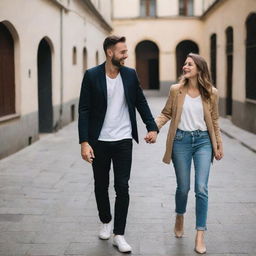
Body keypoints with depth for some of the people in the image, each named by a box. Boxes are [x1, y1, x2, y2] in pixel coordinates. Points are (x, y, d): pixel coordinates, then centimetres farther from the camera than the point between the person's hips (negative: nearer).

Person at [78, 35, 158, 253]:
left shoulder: (130, 74, 1)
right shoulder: (92, 75, -8)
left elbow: (141, 102, 10)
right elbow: (84, 110, -9)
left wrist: (152, 127, -1)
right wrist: (84, 142, -17)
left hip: (123, 141, 1)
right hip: (99, 141, -1)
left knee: (122, 187, -1)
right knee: (101, 185, 13)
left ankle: (119, 234, 9)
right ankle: (106, 222, 37)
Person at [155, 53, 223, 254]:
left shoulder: (211, 93, 0)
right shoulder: (176, 90, -1)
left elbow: (214, 121, 8)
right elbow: (166, 114, 5)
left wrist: (219, 145, 7)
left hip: (203, 141, 0)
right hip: (181, 140, 0)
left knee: (201, 189, -7)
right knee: (183, 187, 8)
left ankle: (200, 236, 1)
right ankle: (180, 218, 39)